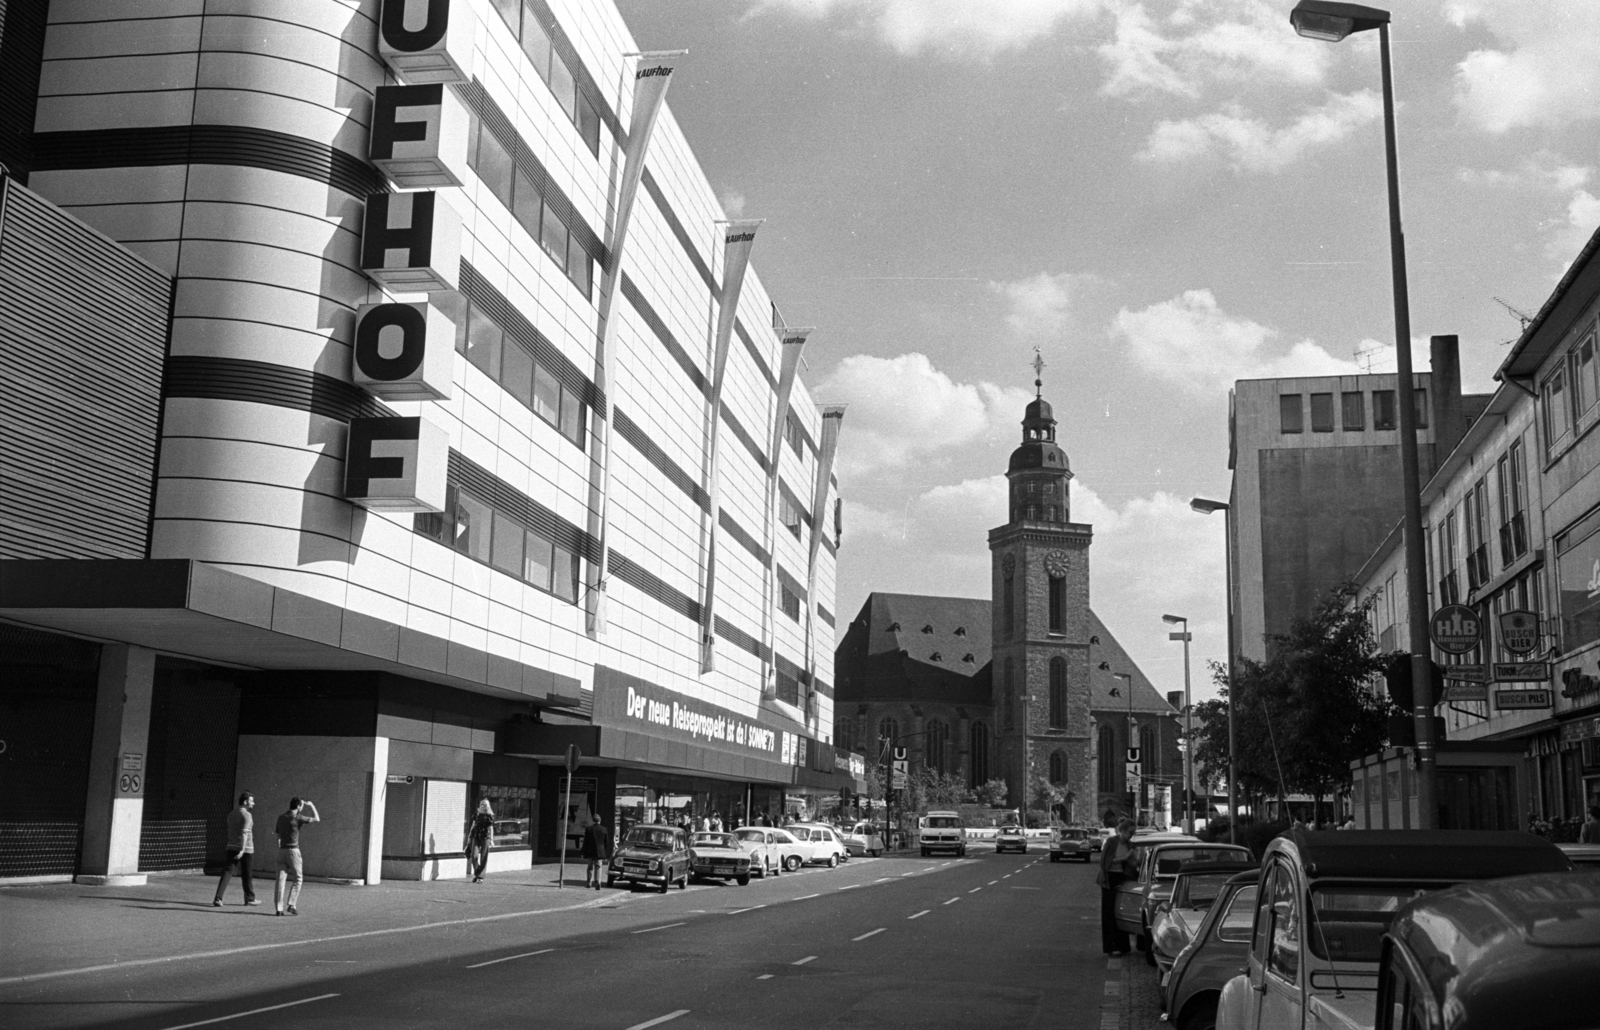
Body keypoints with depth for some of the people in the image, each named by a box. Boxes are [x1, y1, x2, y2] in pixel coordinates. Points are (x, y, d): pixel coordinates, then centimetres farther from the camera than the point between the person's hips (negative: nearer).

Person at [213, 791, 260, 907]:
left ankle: (218, 899, -13)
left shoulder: (231, 814, 12)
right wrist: (242, 850, -25)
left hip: (232, 847, 6)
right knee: (246, 874, 8)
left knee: (227, 872, -1)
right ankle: (250, 898, 22)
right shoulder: (247, 815, -12)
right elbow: (244, 833, -21)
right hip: (245, 848, -6)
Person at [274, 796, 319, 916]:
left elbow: (278, 836, 15)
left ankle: (279, 908, -1)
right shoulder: (298, 818, -8)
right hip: (293, 850, -5)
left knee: (281, 879, 3)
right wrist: (311, 806, 13)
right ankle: (291, 904, -3)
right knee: (297, 878, 7)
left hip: (282, 850, 5)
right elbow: (317, 819, 1)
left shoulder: (281, 818, 10)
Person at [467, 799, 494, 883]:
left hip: (485, 838, -3)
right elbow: (473, 825, 16)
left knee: (483, 858, -2)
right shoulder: (476, 814, 9)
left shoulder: (490, 816, -1)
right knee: (474, 856, -7)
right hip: (476, 837, 3)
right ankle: (476, 874, 10)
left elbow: (490, 828, -4)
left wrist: (491, 839, -12)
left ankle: (480, 876, 5)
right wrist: (469, 837, 16)